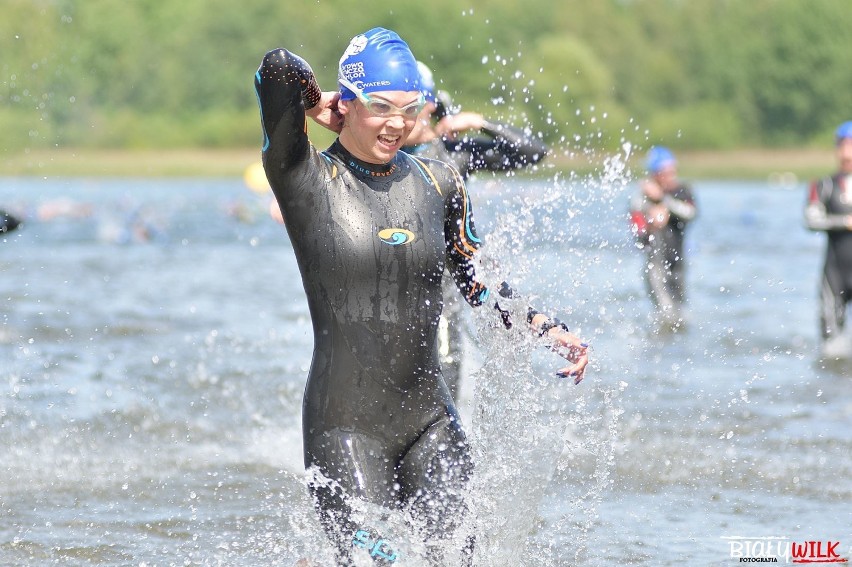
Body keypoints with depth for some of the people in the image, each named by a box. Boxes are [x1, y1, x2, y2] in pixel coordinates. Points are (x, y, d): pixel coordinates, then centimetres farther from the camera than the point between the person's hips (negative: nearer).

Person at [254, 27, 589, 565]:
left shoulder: (439, 183, 8)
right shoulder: (308, 181, -7)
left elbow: (478, 281, 17)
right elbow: (278, 68, -19)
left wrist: (546, 328, 6)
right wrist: (320, 105, -1)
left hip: (430, 421, 4)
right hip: (345, 425, -4)